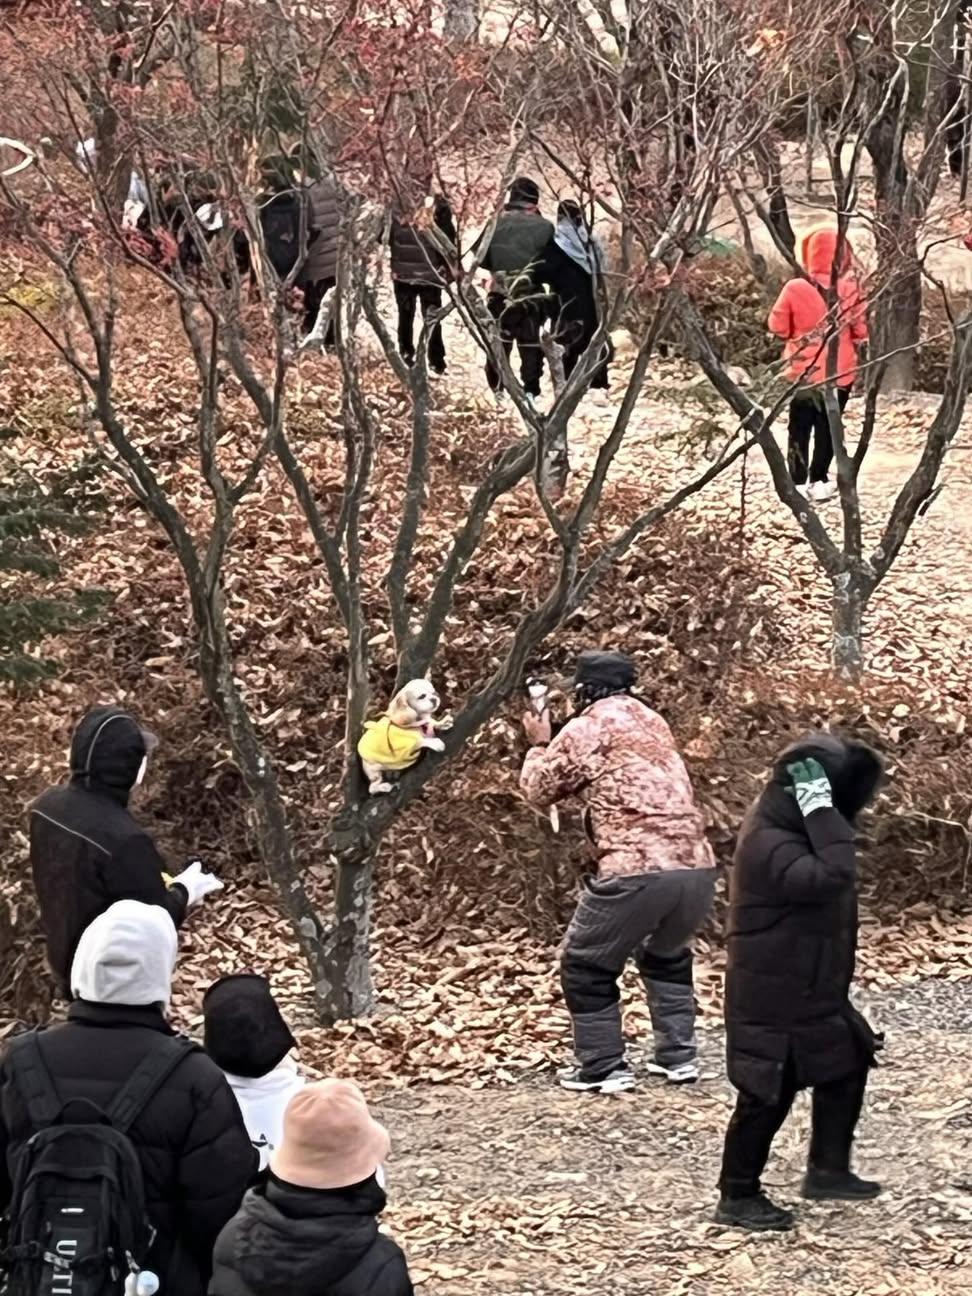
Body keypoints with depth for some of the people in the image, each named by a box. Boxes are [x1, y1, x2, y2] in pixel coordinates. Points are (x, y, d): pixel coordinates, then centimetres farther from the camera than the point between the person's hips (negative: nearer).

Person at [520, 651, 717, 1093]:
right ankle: (677, 1055, 26)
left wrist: (539, 744, 32)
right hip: (697, 866, 6)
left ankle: (603, 1068, 12)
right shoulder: (652, 722, 23)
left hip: (636, 870, -6)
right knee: (666, 955, 32)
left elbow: (539, 789, 14)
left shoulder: (586, 729, 3)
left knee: (586, 965, 13)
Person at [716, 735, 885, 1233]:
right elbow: (832, 876, -41)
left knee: (846, 1065, 17)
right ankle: (738, 1197, 15)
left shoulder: (790, 828, 4)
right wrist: (820, 812, -37)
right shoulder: (769, 846, -28)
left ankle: (828, 1170, 29)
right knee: (767, 1096, 0)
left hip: (809, 990, 10)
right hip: (773, 1000, -10)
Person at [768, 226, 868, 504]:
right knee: (827, 427, 14)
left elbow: (777, 327, -4)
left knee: (799, 428, 12)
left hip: (802, 372, 0)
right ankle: (819, 480, 15)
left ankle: (798, 482, 10)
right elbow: (861, 330, -3)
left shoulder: (795, 289, -16)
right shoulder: (850, 289, -13)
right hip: (839, 372, 0)